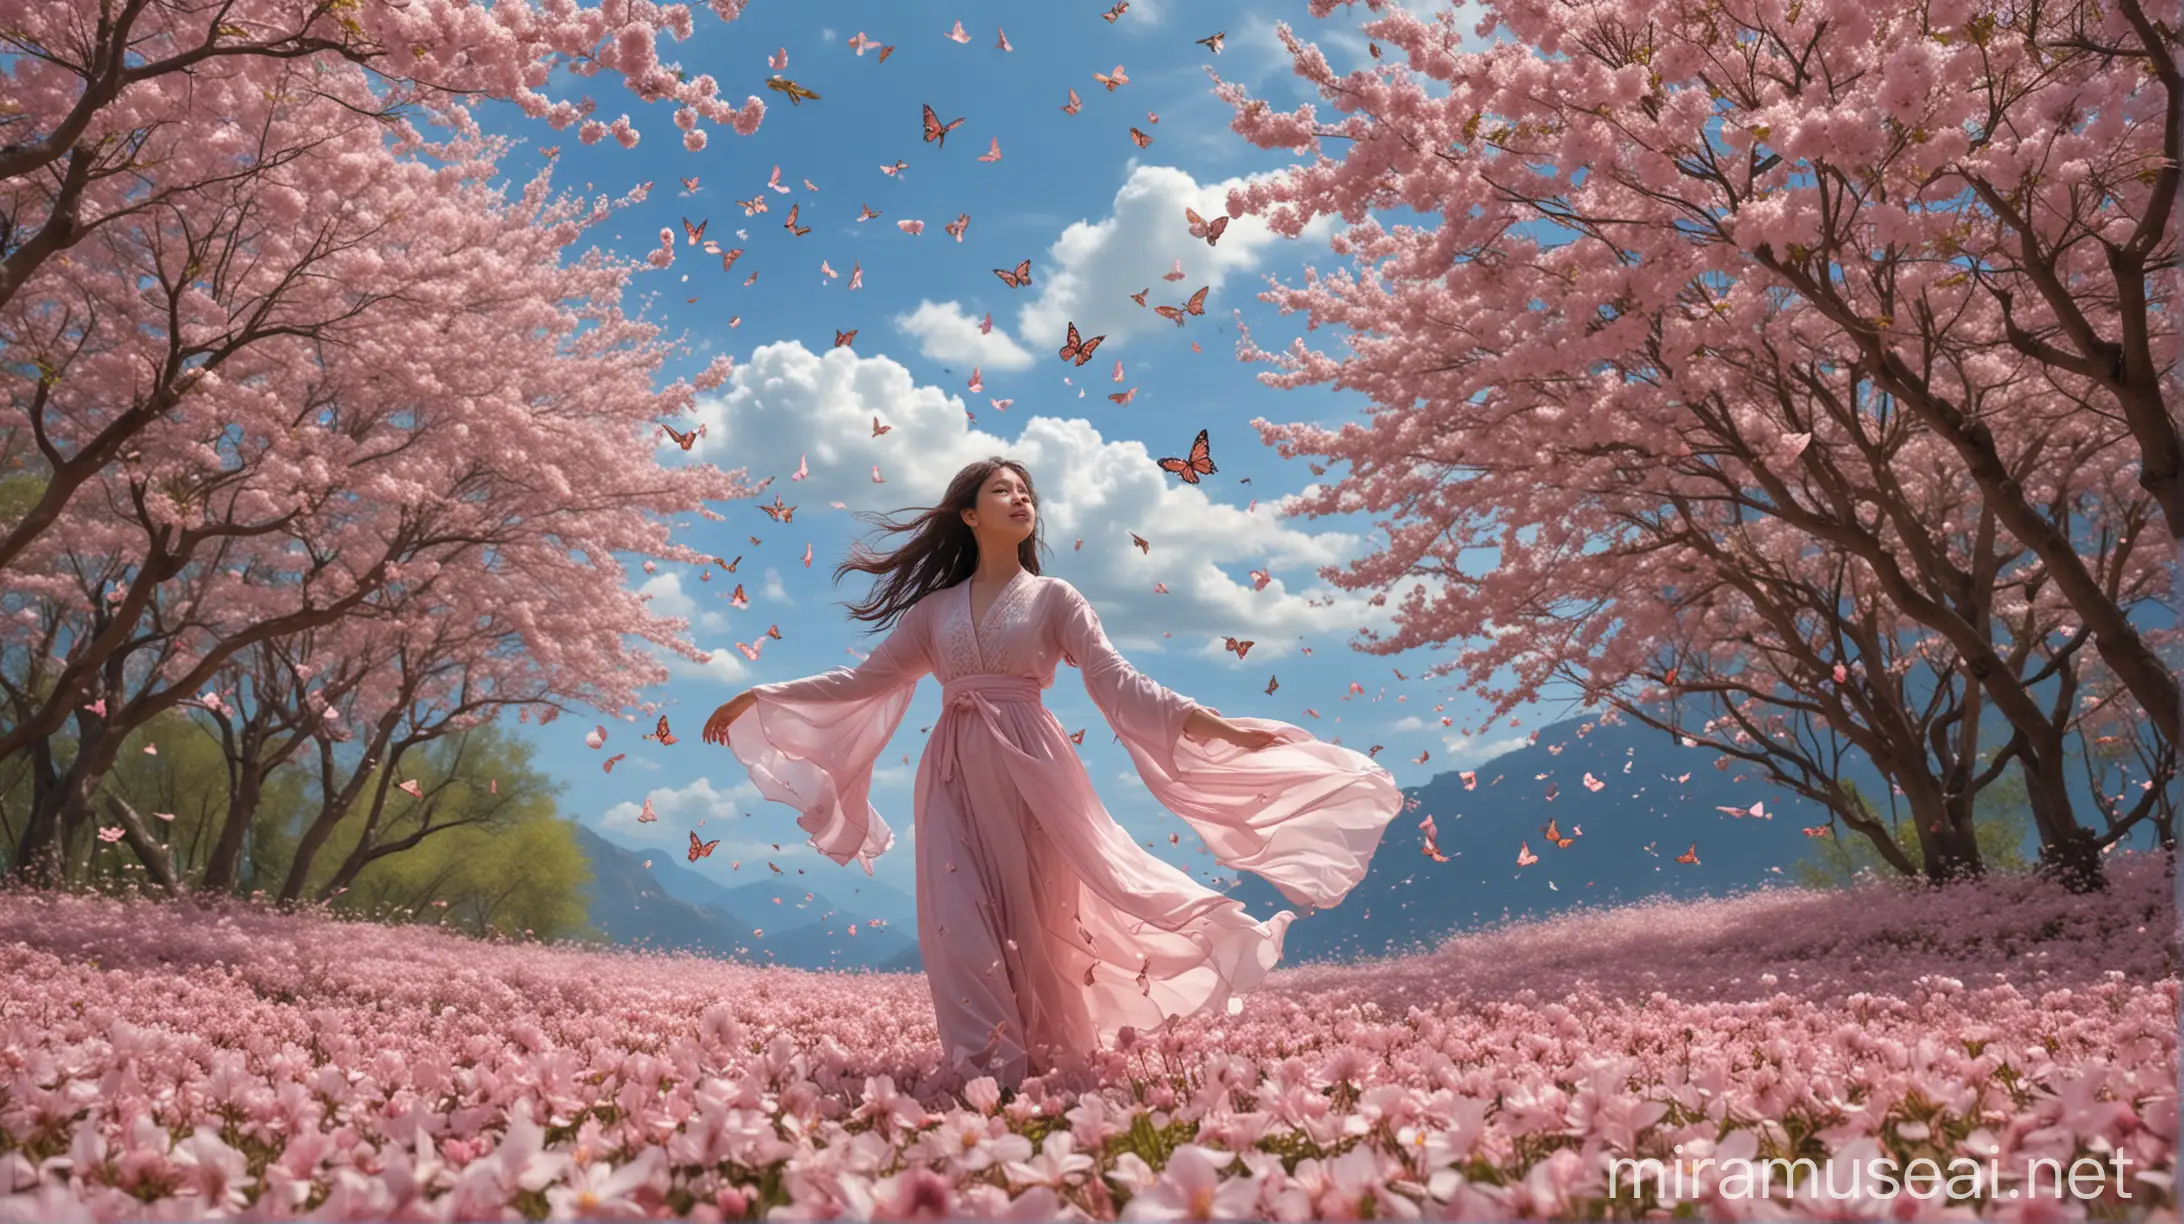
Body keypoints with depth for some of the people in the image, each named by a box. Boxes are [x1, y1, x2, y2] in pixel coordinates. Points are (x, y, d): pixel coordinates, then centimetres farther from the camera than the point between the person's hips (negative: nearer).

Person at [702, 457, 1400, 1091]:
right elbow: (867, 679, 17)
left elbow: (1115, 681, -3)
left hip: (1029, 771, -2)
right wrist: (762, 698, 14)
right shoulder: (934, 608, 14)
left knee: (1035, 915, -2)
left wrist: (1204, 721, -17)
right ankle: (989, 1066, -4)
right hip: (954, 776, 2)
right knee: (962, 919, -7)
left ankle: (1042, 1057, 9)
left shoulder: (1053, 598, 7)